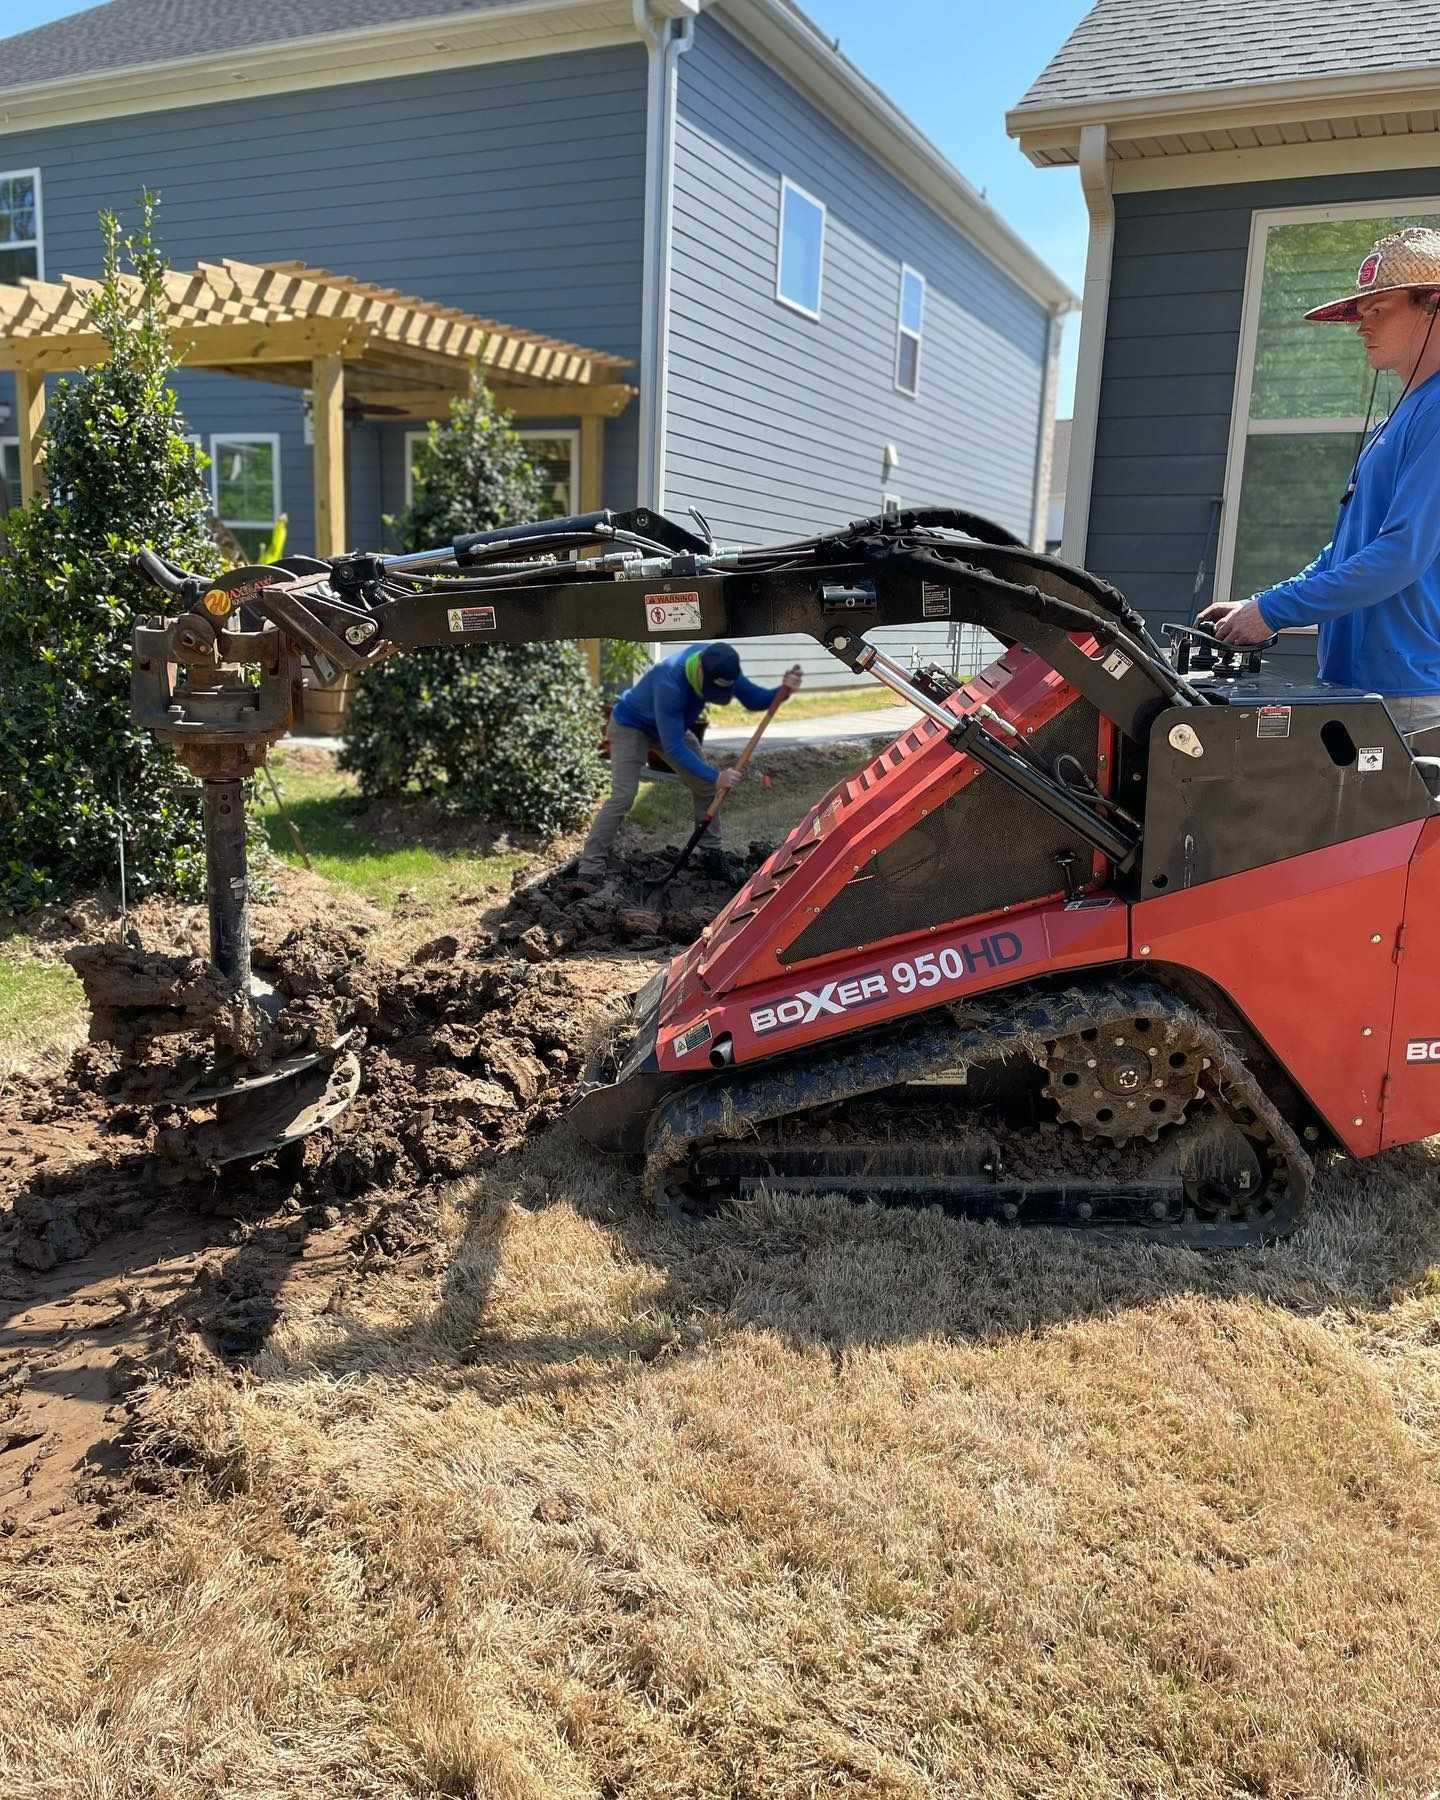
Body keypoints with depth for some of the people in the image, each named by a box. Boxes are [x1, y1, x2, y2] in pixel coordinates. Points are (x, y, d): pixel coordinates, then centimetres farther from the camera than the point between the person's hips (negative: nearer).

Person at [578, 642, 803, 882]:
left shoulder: (718, 664, -22)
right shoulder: (669, 684, -42)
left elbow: (755, 700, -14)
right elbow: (673, 747, -38)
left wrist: (783, 690, -35)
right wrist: (716, 777, -40)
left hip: (672, 725, 7)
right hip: (631, 725, -7)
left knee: (705, 788, 5)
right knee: (622, 797, -20)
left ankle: (711, 853, 19)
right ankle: (590, 869, -17)